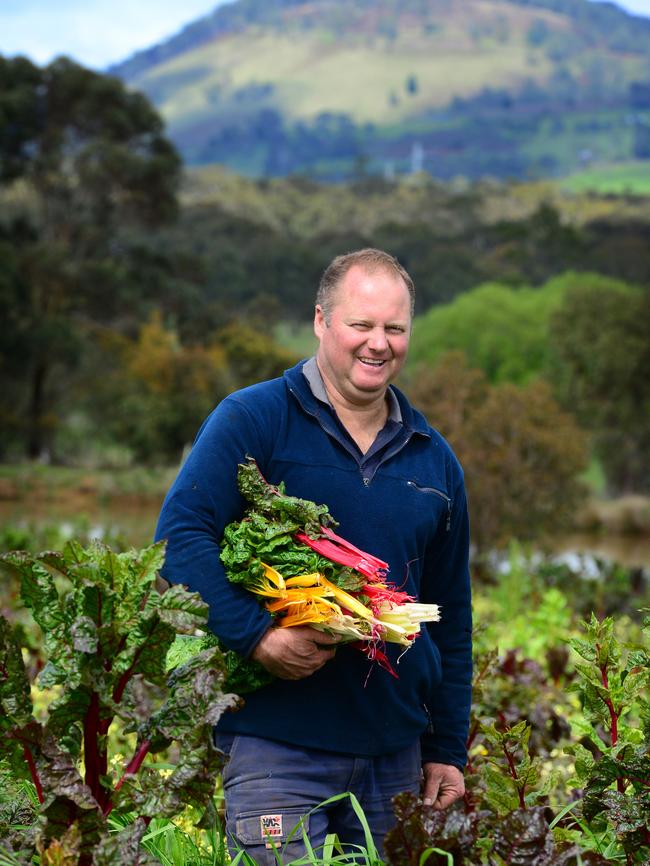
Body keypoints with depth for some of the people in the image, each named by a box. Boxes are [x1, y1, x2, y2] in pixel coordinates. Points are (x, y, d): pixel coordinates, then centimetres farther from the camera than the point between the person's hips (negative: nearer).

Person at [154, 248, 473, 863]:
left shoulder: (433, 461, 12)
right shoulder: (252, 419, -3)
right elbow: (180, 535, -11)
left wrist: (448, 750, 14)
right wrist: (255, 634, -23)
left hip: (395, 753, 5)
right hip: (276, 744, -5)